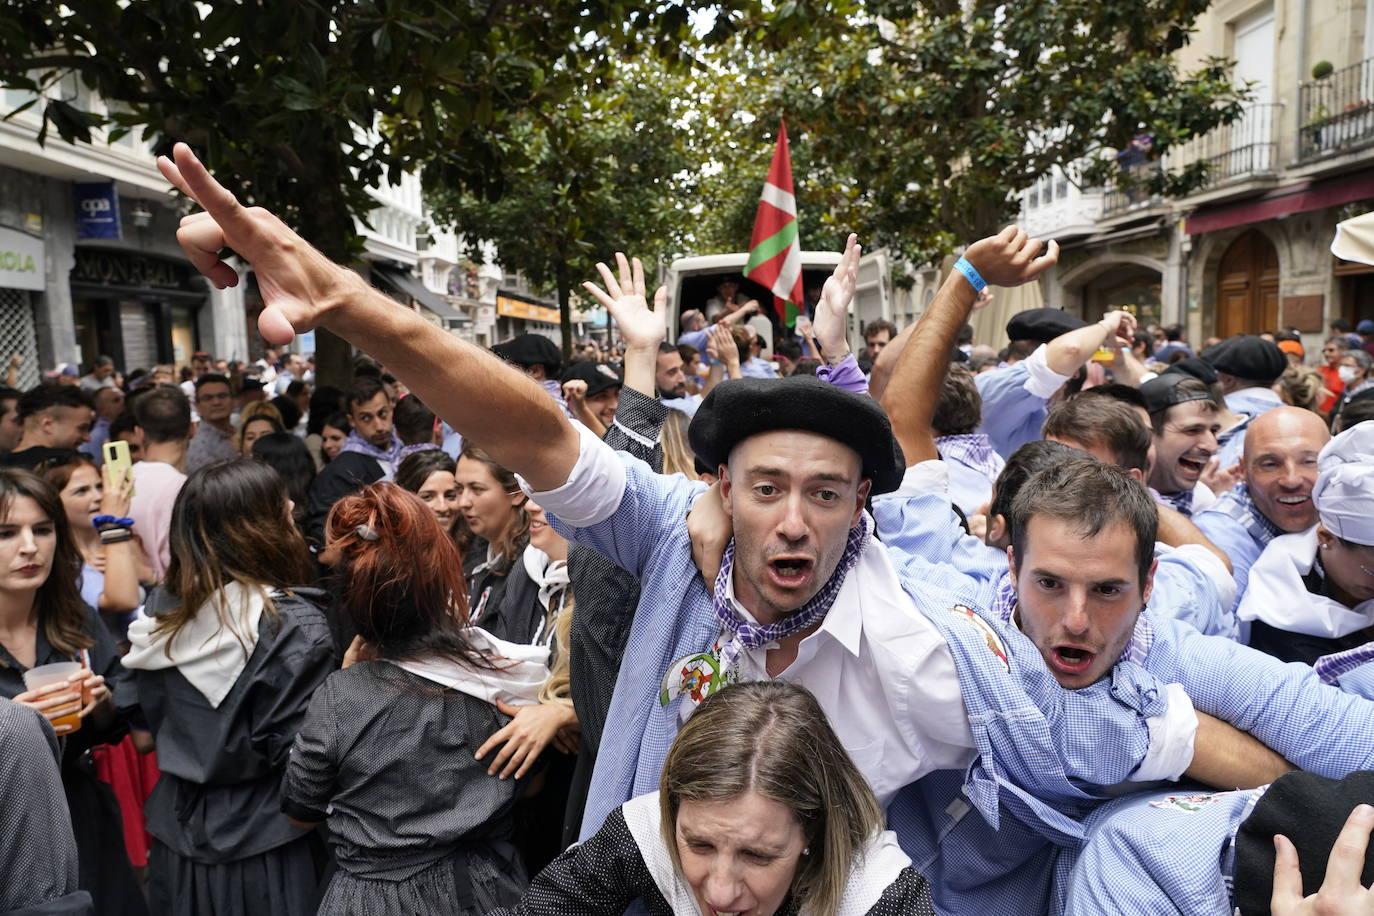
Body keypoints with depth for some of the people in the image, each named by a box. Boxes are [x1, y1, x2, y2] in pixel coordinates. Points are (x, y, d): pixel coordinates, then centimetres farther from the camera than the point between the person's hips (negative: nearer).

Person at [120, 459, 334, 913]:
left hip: (177, 842, 6)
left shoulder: (160, 611, -2)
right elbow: (301, 753, -20)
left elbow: (147, 717, 9)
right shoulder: (296, 626, -22)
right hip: (265, 854, -6)